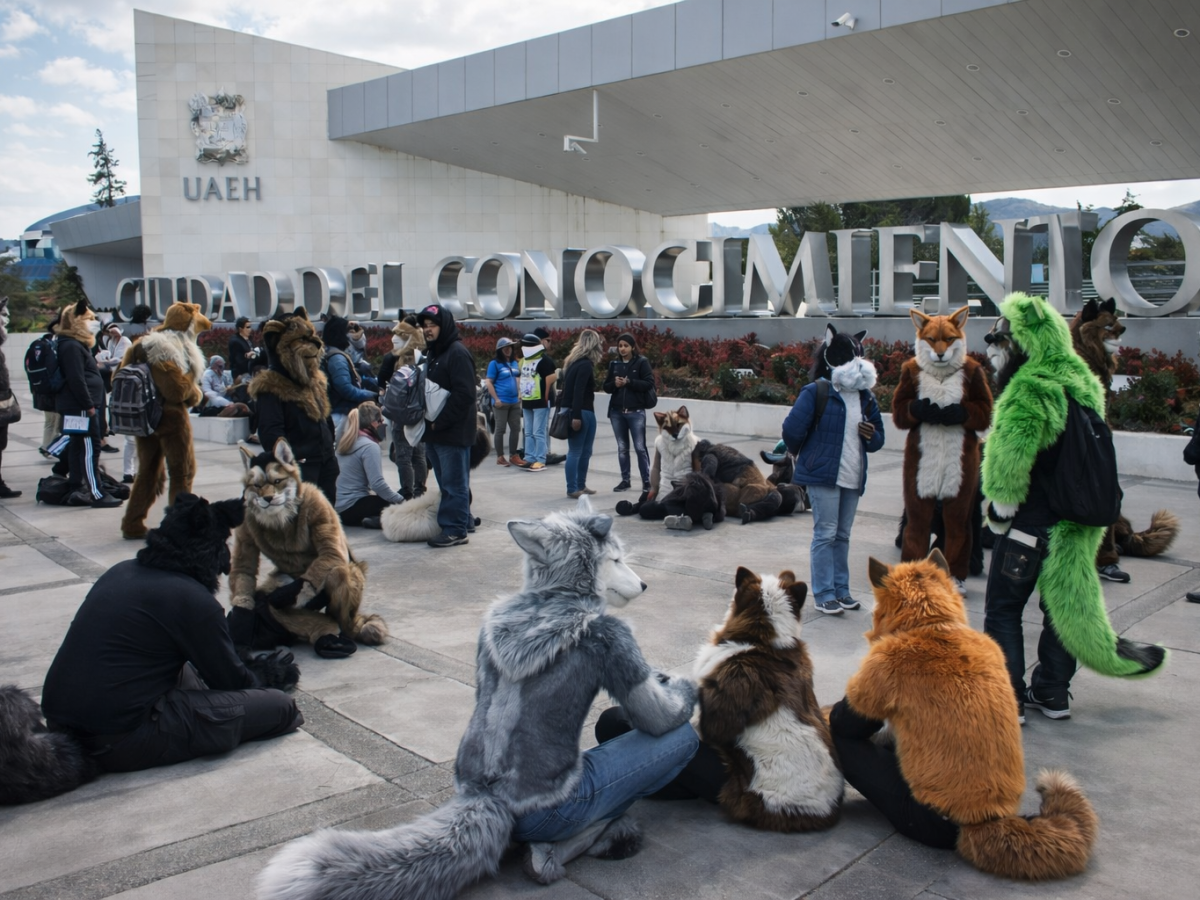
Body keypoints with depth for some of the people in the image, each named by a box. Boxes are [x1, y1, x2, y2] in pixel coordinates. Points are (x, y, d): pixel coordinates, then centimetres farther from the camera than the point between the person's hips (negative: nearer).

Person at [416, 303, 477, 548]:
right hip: (435, 430, 9)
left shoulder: (457, 353, -13)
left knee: (454, 483, -3)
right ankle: (463, 520, 25)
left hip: (453, 432, -9)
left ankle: (455, 530, 2)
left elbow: (464, 395, -21)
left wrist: (439, 422, -18)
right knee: (448, 482, 15)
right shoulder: (434, 352, 18)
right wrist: (429, 422, 9)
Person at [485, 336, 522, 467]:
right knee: (500, 429, 0)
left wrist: (520, 394, 12)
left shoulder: (515, 363, 12)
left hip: (514, 402, 6)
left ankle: (513, 455, 19)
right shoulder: (494, 363, -6)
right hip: (502, 402, -6)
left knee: (516, 428, 9)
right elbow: (488, 383, -9)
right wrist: (496, 399, -15)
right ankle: (500, 457, 6)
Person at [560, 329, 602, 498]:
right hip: (580, 413, -9)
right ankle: (572, 489, 1)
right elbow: (578, 392, -20)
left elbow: (569, 388, 14)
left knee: (585, 452, 14)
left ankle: (581, 485, 21)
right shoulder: (585, 365, -13)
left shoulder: (574, 362, 15)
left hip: (586, 412, 9)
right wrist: (576, 416, -23)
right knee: (575, 452, -4)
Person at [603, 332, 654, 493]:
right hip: (616, 412, 4)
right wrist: (614, 384, -10)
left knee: (640, 447, -4)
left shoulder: (642, 362, -3)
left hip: (636, 412, -4)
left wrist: (629, 382, -17)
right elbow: (606, 387, 12)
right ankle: (625, 480, 18)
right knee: (622, 448, 10)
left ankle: (646, 481, 3)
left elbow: (649, 383, -10)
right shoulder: (614, 363, 10)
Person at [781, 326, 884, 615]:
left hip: (853, 478, 6)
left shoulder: (866, 397, 12)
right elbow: (793, 429, -12)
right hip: (823, 475, -6)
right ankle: (823, 594, 3)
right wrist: (799, 453, 6)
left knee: (843, 536, 13)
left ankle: (841, 589, 22)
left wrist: (872, 436, -5)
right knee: (825, 534, -4)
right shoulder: (816, 392, -9)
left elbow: (878, 438, 18)